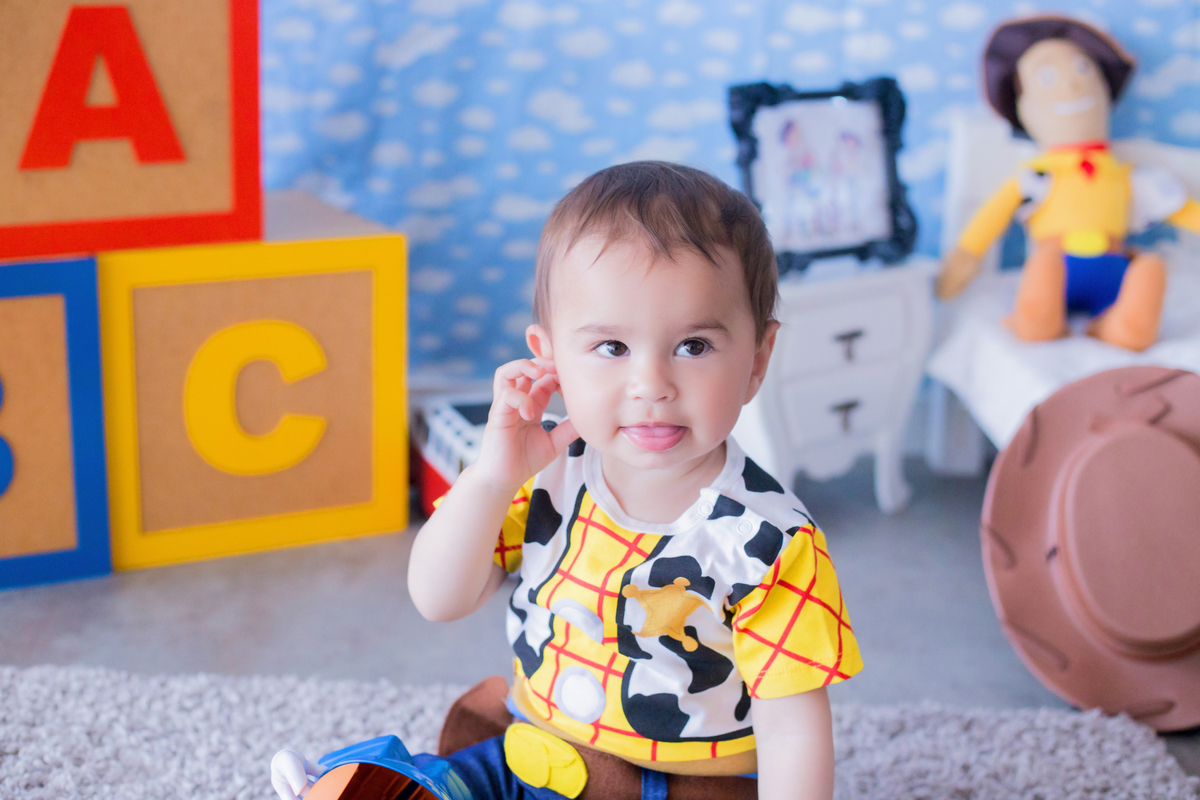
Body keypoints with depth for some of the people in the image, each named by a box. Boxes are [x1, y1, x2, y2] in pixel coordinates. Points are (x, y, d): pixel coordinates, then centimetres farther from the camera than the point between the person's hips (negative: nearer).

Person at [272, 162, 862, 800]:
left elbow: (792, 733, -20)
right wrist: (490, 478, -24)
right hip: (541, 728, 5)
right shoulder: (551, 471, -9)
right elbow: (439, 601, -9)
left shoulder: (769, 543, -24)